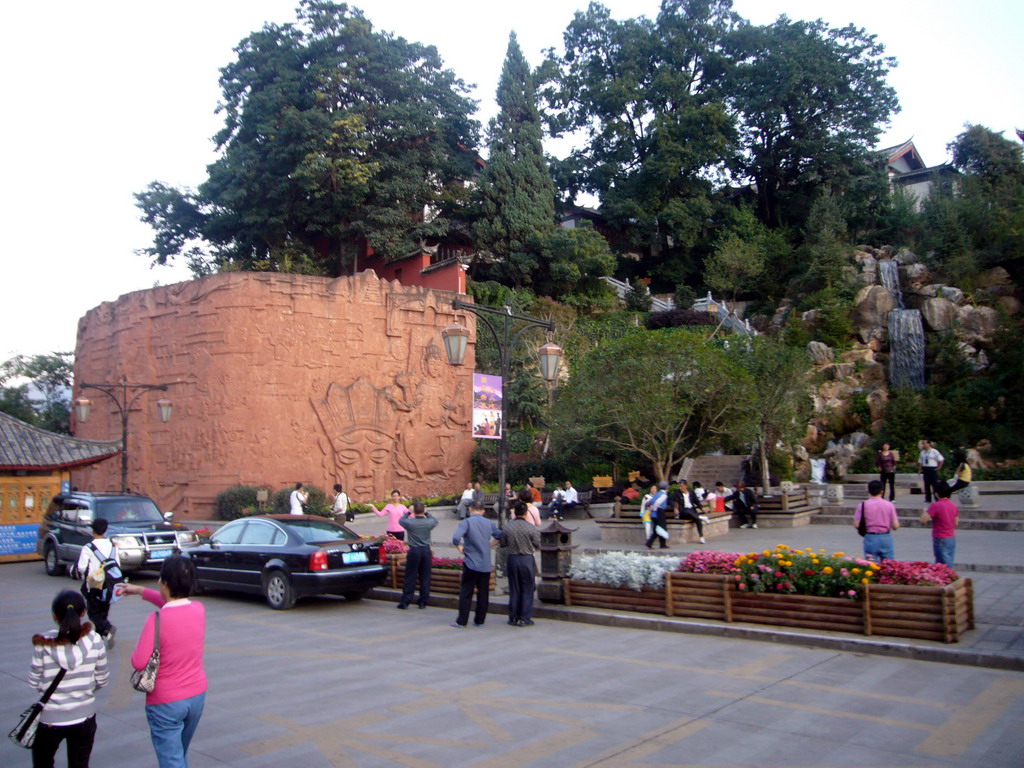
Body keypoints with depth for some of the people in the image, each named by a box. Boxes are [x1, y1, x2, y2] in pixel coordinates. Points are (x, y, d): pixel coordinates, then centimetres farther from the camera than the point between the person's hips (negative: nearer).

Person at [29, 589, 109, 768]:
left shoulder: (43, 644, -17)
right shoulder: (95, 641, -13)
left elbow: (34, 682, -6)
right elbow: (102, 680, -4)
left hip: (50, 719, -1)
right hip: (84, 717, 1)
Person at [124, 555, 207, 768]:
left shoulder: (157, 619, -23)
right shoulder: (199, 609, -5)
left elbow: (139, 662, -20)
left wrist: (134, 652, 2)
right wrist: (140, 591, 22)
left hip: (165, 702, -6)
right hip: (197, 695, 6)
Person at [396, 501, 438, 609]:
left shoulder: (410, 522, -13)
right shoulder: (429, 522, -7)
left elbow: (400, 520, 9)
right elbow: (435, 520, 17)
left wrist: (408, 512, 20)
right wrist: (427, 513, 23)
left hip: (414, 551, -2)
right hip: (426, 551, 2)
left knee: (410, 577, 4)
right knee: (425, 577, 8)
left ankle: (405, 601, 7)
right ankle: (423, 601, 13)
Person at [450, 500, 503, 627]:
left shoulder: (467, 522, -9)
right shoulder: (490, 523, 4)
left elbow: (456, 538, -23)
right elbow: (500, 537, 14)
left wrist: (459, 547, -6)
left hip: (471, 563, -3)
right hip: (486, 565, 4)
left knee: (466, 593, 4)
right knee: (483, 593, 12)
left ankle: (461, 621, 7)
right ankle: (480, 620, 18)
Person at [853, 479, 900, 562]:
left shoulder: (863, 505, -5)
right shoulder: (889, 505, -2)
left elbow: (856, 525, -7)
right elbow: (895, 526, -3)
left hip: (870, 538, 0)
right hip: (886, 538, 1)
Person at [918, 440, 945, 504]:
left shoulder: (934, 452, -6)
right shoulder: (922, 453, 9)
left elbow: (941, 460, -3)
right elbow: (920, 462, 17)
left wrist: (939, 467, -6)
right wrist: (919, 470, 9)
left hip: (933, 469, -5)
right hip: (925, 470, 5)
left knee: (935, 485, -4)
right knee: (926, 485, 7)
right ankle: (928, 499, 13)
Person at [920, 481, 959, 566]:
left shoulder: (935, 505, -17)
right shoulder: (953, 505, 5)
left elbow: (923, 520, -21)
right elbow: (956, 523, 13)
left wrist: (924, 512, -3)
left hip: (940, 540, -7)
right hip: (952, 539, 7)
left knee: (944, 566, -5)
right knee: (949, 564, 14)